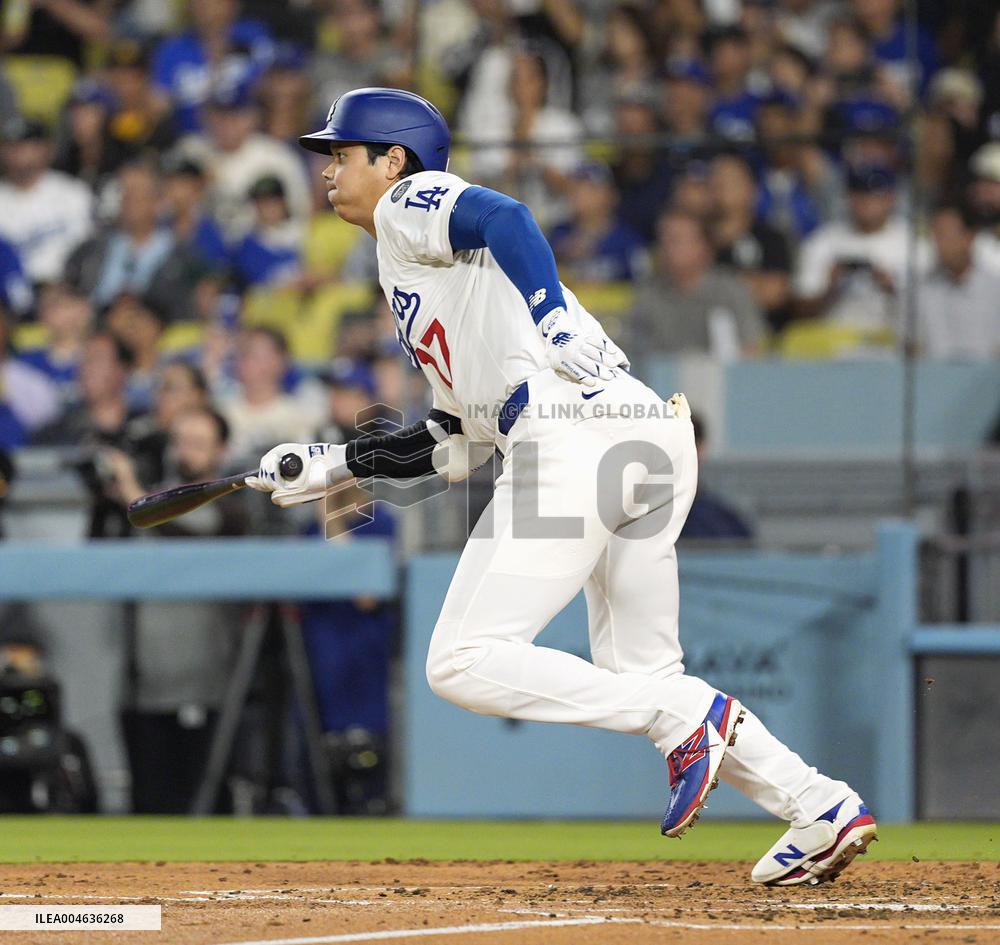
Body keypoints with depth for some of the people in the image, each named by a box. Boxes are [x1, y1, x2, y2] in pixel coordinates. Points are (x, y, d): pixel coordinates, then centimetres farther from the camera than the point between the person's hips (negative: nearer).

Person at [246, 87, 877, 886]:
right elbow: (451, 445, 35)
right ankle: (820, 808, 4)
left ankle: (688, 719, -17)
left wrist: (552, 316, -25)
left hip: (573, 431, -10)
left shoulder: (410, 206, 10)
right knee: (640, 676, 15)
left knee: (466, 661, -9)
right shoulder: (418, 279, 36)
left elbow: (501, 215, -13)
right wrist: (335, 464, 33)